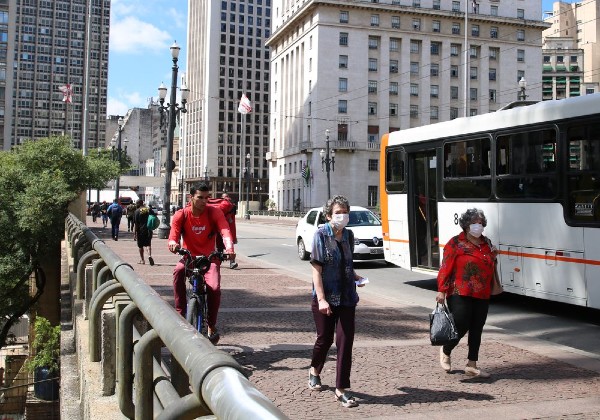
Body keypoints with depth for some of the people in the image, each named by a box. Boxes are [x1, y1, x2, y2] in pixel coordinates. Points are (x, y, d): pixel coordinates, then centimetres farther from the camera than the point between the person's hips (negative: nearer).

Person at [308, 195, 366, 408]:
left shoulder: (348, 235, 5)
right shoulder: (321, 235, -10)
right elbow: (316, 269, -13)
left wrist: (355, 276, 3)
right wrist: (321, 299, -20)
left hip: (347, 297, 4)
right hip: (326, 297, -4)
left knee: (345, 341, -1)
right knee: (325, 338, 11)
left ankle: (341, 389, 7)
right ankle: (314, 371, 41)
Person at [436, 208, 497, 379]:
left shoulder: (486, 243, 15)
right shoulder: (456, 243, -4)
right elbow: (445, 267, -9)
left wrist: (493, 255, 11)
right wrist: (442, 290, -14)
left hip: (482, 296, 6)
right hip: (460, 295, -6)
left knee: (476, 330, 7)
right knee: (461, 327, -6)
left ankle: (472, 365, 17)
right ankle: (445, 351, 24)